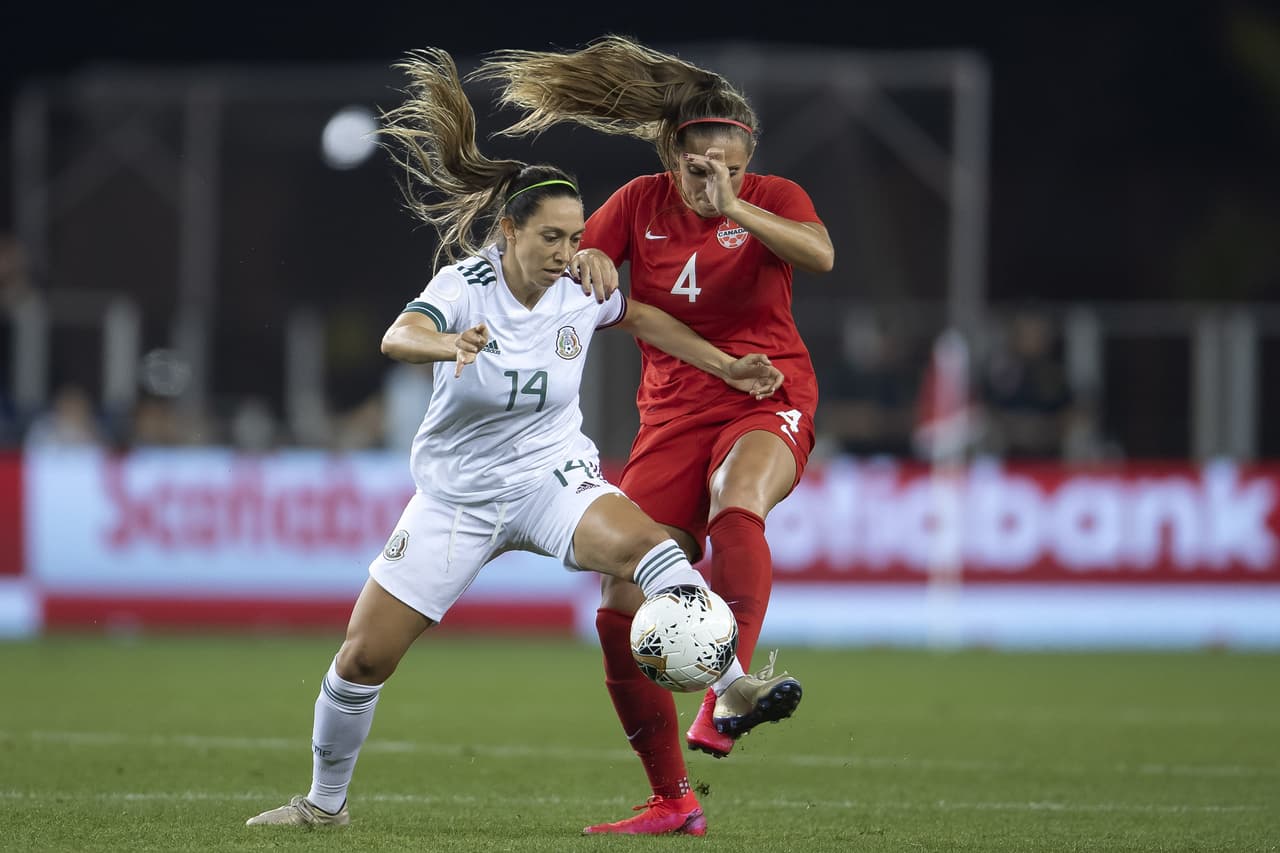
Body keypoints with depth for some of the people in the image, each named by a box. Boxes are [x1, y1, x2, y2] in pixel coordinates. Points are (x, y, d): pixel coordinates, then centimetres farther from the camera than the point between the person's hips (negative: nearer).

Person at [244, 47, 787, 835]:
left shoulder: (579, 291, -9)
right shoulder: (466, 284, -19)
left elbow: (643, 319, 15)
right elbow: (399, 336, -41)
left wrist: (727, 366, 12)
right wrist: (447, 344, -63)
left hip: (551, 477, 1)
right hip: (457, 493, -1)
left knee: (641, 543, -34)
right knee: (363, 656, 1)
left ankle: (735, 685, -41)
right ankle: (325, 802, 23)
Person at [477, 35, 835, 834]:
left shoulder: (773, 199, -5)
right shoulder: (640, 204, 2)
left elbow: (820, 254, -25)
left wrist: (731, 206, -34)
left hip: (767, 402, -3)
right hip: (674, 414, 4)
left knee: (737, 506, -39)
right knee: (622, 610, -5)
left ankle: (729, 697, -50)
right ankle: (671, 799, 10)